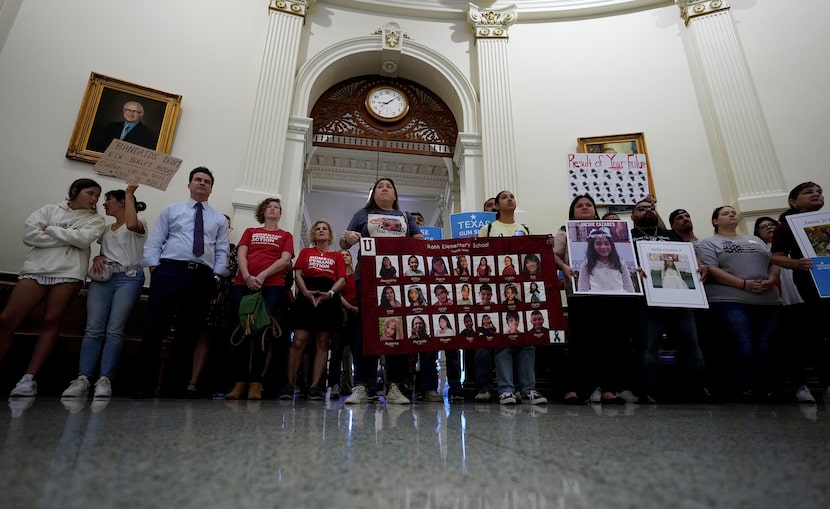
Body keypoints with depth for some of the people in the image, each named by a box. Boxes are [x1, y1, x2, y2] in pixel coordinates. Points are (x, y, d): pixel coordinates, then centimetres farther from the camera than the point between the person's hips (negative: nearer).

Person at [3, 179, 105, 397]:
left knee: (51, 322, -5)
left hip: (69, 272, -1)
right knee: (6, 321, -4)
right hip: (36, 268, 2)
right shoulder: (49, 209, 16)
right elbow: (29, 235, 1)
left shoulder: (95, 219, 13)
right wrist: (68, 238, -6)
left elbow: (83, 239, -7)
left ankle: (29, 378, -2)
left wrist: (50, 229, 2)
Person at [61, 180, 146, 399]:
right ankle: (83, 379, -10)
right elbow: (102, 253, 27)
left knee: (114, 331, -12)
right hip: (103, 278, 6)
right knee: (93, 329, -7)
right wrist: (97, 258, 2)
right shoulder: (106, 230, 25)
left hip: (129, 278, -6)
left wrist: (129, 193, -13)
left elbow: (131, 224, -21)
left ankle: (105, 380, -12)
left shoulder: (140, 224, 4)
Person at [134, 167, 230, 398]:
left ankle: (179, 384, 14)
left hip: (202, 277, 1)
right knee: (154, 328, -1)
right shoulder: (171, 210, 15)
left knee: (189, 332, 5)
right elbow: (153, 242, 8)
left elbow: (222, 251, 11)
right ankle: (144, 384, 11)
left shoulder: (219, 219, 17)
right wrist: (154, 269, -4)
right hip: (170, 271, -1)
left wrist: (215, 276, -2)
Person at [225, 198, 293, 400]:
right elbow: (241, 255, 9)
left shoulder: (286, 236, 18)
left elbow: (285, 260, 3)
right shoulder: (250, 232, 23)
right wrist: (247, 277, -10)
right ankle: (239, 382, 0)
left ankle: (255, 383, -3)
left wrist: (262, 276, -11)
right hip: (244, 284, 2)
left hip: (272, 286, -2)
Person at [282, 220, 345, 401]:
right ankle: (290, 385, 0)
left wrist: (330, 293, -14)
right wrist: (305, 291, -13)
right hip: (306, 297, 0)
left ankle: (315, 386, 1)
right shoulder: (305, 252, 21)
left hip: (329, 299, 0)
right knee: (298, 341, -8)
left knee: (322, 344, -1)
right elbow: (298, 274, 7)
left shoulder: (337, 256, 18)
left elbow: (342, 279, 7)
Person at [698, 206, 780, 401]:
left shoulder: (755, 239, 25)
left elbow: (774, 263, 18)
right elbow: (711, 270, -8)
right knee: (744, 345, -14)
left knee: (764, 345, 0)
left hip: (768, 301, 5)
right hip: (731, 301, -5)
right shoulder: (709, 243, 6)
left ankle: (762, 389, 8)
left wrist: (771, 281, -4)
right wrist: (744, 284, -15)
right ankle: (743, 389, -3)